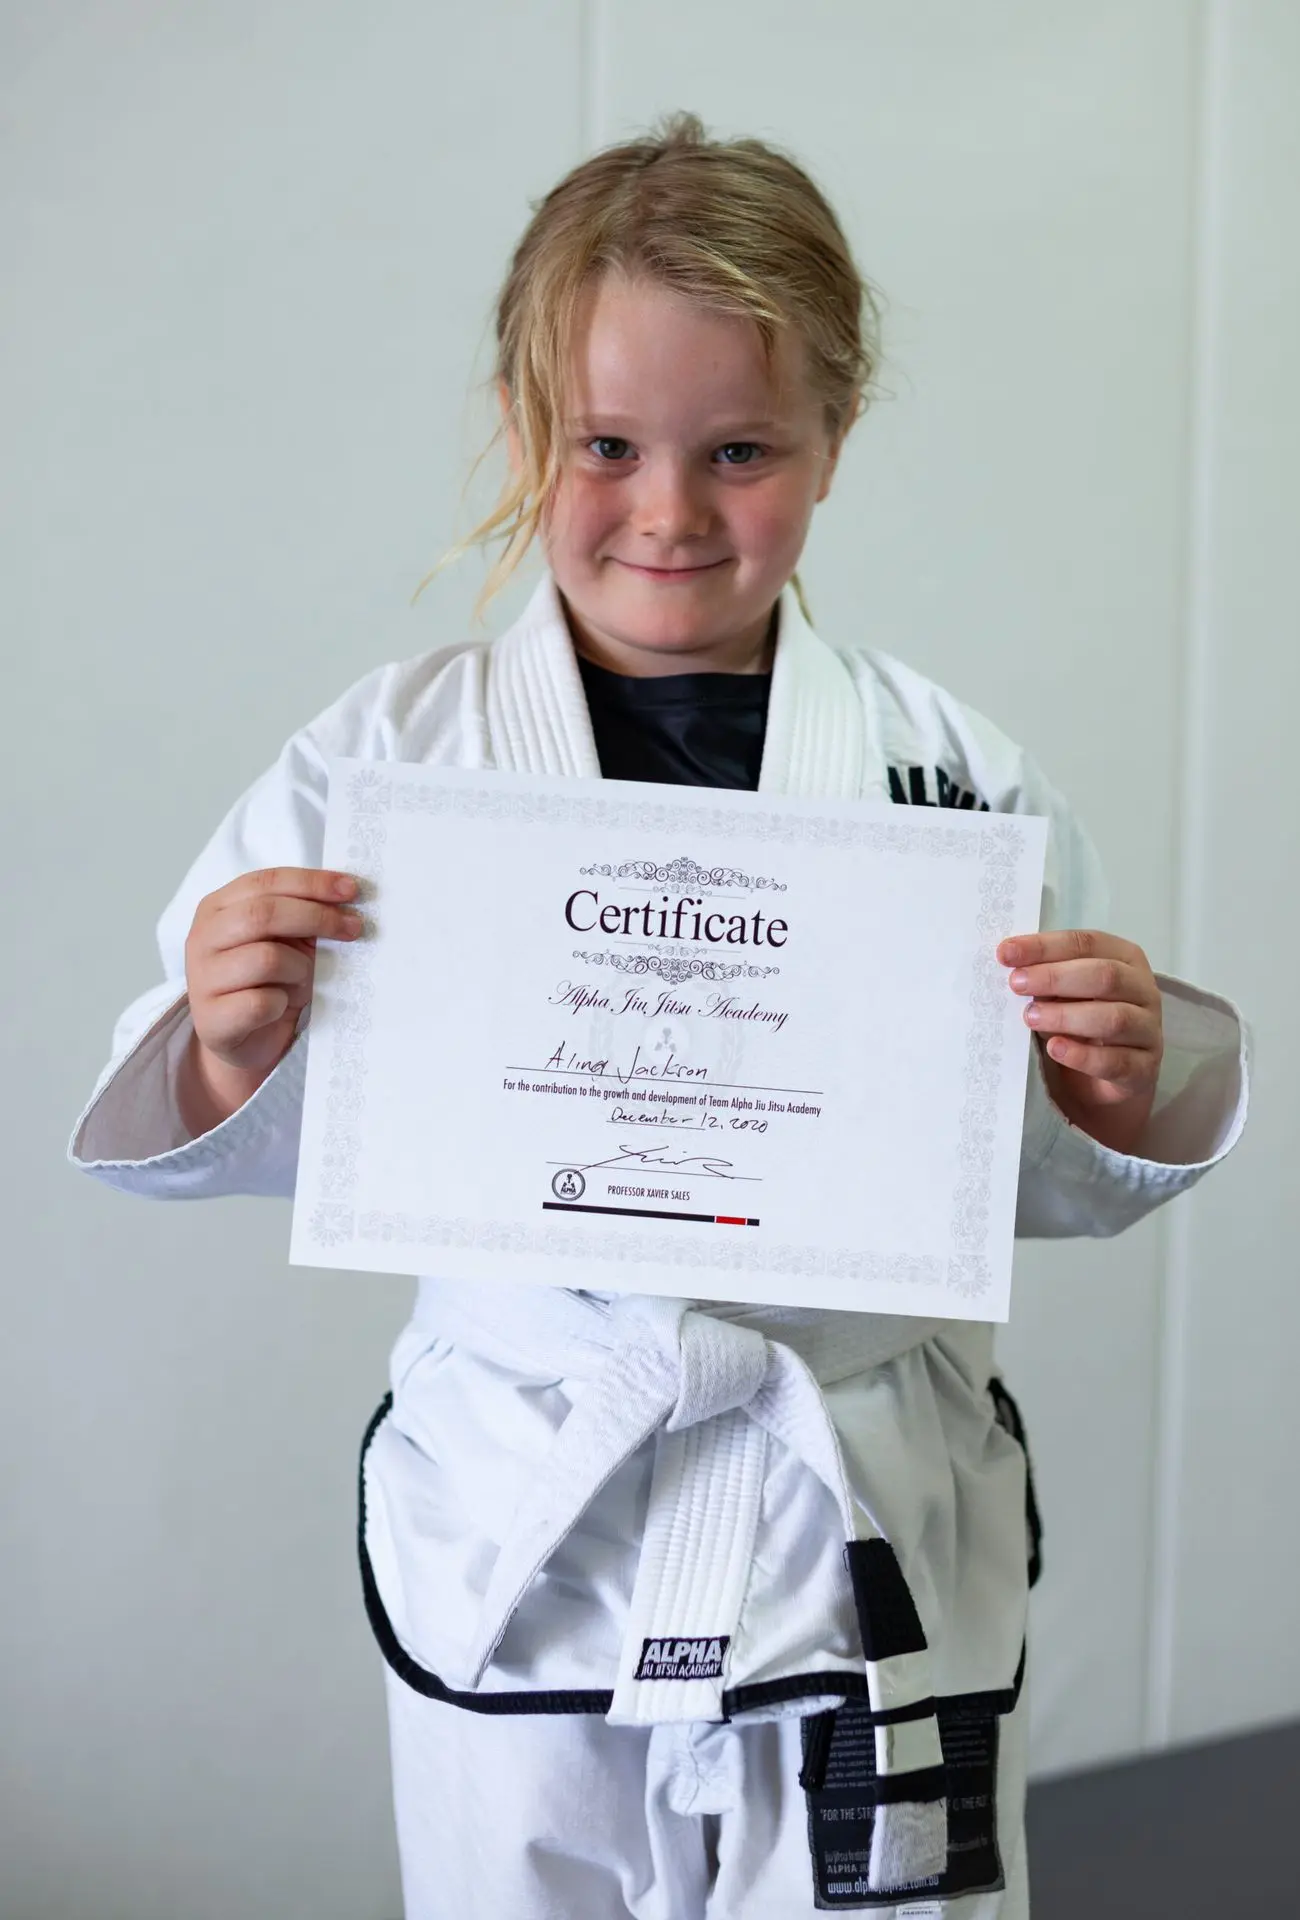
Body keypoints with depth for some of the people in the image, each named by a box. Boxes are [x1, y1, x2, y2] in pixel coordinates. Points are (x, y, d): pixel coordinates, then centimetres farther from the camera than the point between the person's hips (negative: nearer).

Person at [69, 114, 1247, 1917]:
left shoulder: (951, 769, -4)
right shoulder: (390, 754, -6)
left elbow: (1053, 1189, 5)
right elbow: (249, 1144, -2)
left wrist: (1117, 1095, -16)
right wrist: (228, 1049, -22)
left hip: (870, 1547, 0)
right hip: (520, 1546, 0)